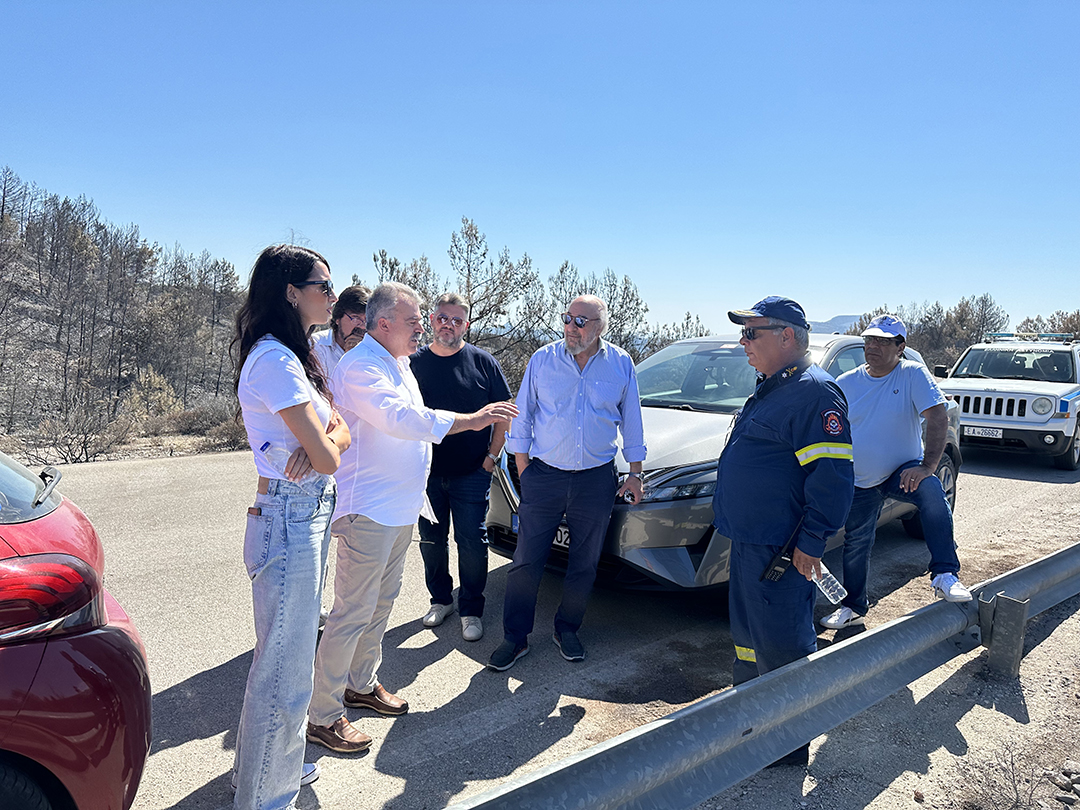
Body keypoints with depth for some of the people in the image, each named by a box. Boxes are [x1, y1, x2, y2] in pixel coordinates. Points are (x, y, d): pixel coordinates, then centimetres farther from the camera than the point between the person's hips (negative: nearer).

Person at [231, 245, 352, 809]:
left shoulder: (295, 357, 13)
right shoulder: (274, 360, -19)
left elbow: (341, 431, 8)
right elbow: (326, 458, -21)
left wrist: (323, 439, -13)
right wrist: (324, 445, 1)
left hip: (309, 515, 10)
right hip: (290, 522, -10)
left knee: (289, 657, 23)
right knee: (284, 669, 3)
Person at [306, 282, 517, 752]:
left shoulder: (397, 364, 15)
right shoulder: (361, 367, -18)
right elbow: (401, 419, -32)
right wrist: (470, 420, -33)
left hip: (400, 510, 10)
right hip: (368, 512, -10)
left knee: (381, 603, 20)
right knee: (352, 614, -3)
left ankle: (361, 684, 36)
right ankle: (322, 716, 9)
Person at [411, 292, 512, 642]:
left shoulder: (482, 362, -1)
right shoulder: (414, 363, 3)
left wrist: (492, 456, -4)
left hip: (471, 473, -2)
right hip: (426, 473, 2)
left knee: (472, 544, 2)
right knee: (431, 542, 13)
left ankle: (471, 610, 18)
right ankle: (440, 600, 32)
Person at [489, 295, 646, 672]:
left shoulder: (621, 364, 2)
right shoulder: (542, 360, 0)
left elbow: (631, 421, 10)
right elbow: (522, 417, 5)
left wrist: (635, 472, 9)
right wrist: (523, 467, 3)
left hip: (597, 480, 1)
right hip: (544, 475, -1)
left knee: (584, 564, 11)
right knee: (526, 562, 1)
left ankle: (567, 629, 30)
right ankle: (515, 637, 15)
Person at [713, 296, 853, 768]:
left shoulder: (814, 392, -17)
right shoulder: (770, 389, 15)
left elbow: (832, 476, -22)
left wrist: (810, 543, -21)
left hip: (779, 551, -10)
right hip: (748, 542, 10)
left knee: (782, 645, 1)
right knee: (747, 636, 21)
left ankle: (788, 744, 17)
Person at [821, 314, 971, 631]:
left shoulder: (913, 374, -10)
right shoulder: (845, 384, -1)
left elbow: (938, 418, -18)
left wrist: (927, 466, -30)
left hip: (902, 472, -3)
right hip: (859, 482, 3)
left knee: (931, 490, -36)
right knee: (855, 546, 11)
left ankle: (945, 575, -27)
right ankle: (854, 607, 33)